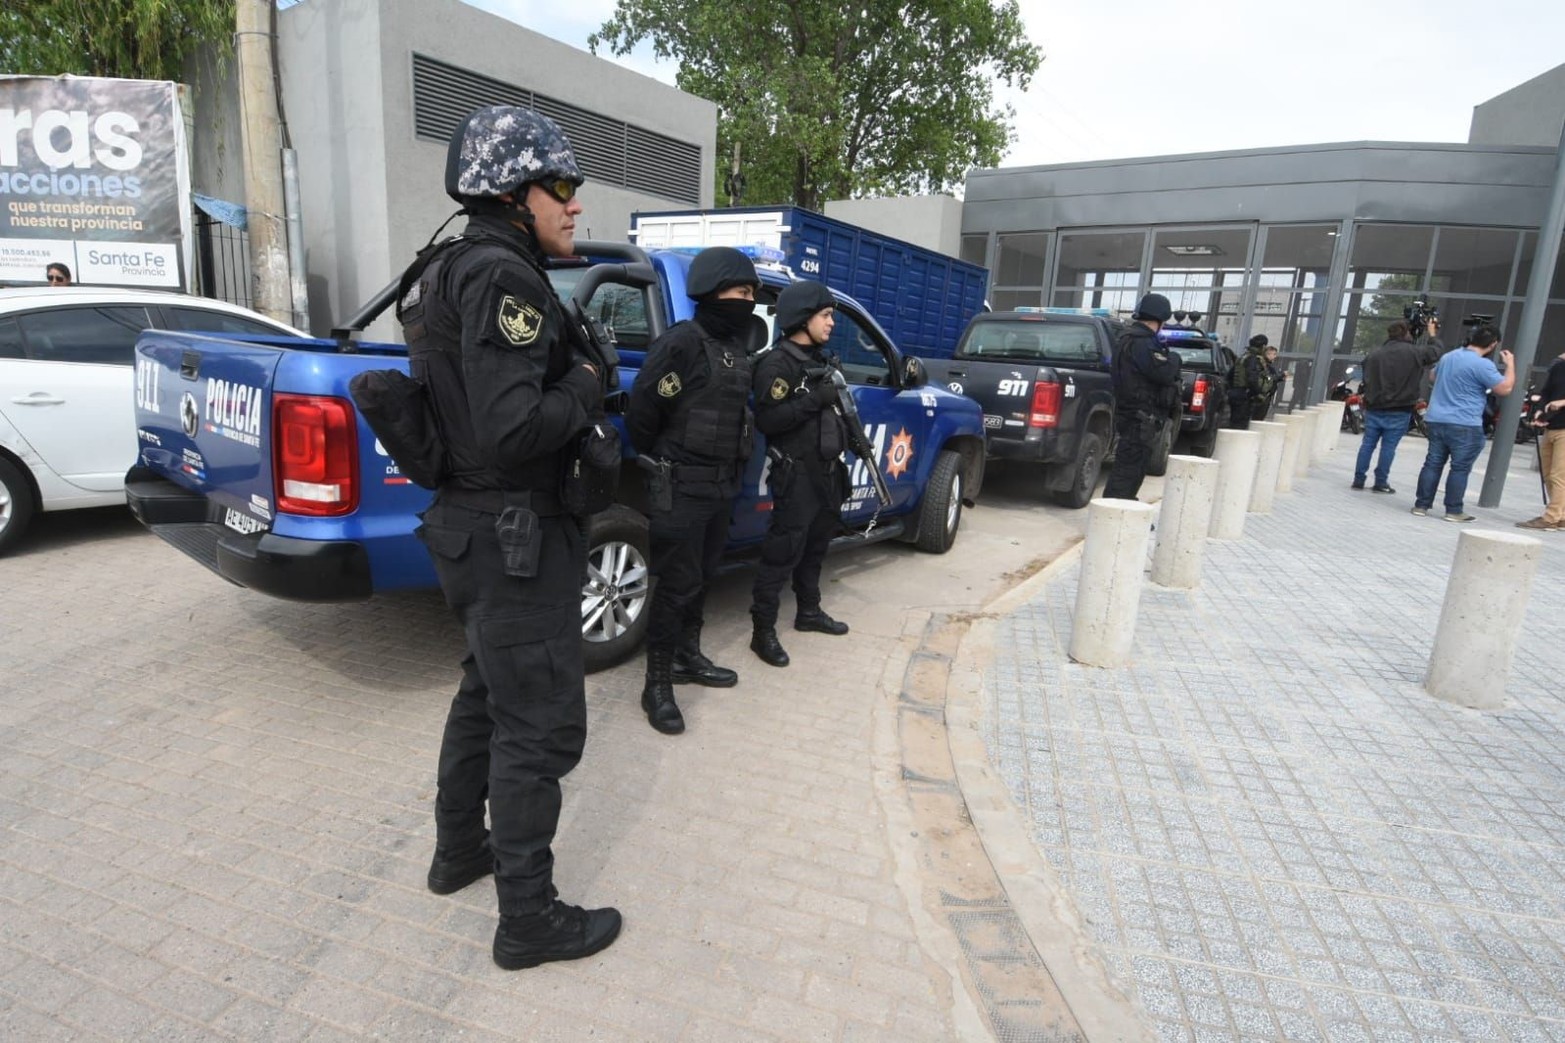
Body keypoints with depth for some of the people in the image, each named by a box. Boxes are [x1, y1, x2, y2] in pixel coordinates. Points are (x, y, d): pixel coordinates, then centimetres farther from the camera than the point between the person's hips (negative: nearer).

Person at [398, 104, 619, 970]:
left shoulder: (452, 269, 15)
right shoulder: (501, 277, -18)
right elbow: (512, 428, -28)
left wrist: (573, 375, 7)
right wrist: (586, 385, -12)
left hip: (471, 527, 11)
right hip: (512, 538, -11)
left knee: (487, 692, 24)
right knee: (540, 726, 1)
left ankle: (459, 850, 42)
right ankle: (529, 919, 17)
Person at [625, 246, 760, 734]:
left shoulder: (736, 348, 12)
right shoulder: (682, 342, -14)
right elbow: (641, 413, -14)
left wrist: (728, 472, 13)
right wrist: (662, 466, -1)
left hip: (722, 486, 8)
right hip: (681, 486, -8)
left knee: (700, 578, 17)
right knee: (676, 584, -4)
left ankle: (688, 659, 33)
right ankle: (657, 686, 7)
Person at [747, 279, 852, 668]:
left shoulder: (819, 359, 15)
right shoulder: (777, 363, -13)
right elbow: (766, 420, -23)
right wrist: (815, 399, -25)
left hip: (825, 471, 9)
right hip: (795, 474, -9)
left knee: (815, 547, 19)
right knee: (783, 552, -7)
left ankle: (809, 611, 35)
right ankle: (763, 631, 1)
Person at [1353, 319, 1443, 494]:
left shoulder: (1373, 354, 3)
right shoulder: (1415, 353, -6)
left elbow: (1366, 379, 8)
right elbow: (1437, 350, 9)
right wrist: (1433, 334, 26)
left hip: (1374, 408, 3)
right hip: (1398, 411, -3)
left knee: (1368, 444, 8)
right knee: (1388, 447, 2)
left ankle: (1359, 479, 8)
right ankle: (1381, 482, 5)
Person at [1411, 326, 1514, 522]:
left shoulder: (1448, 356, 11)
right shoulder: (1482, 364, -14)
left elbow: (1434, 376, 29)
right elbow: (1505, 388, -10)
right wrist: (1510, 364, 2)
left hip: (1436, 420, 7)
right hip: (1464, 425, -7)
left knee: (1433, 463, 9)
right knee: (1460, 468, 0)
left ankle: (1421, 505, 9)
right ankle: (1453, 511, 3)